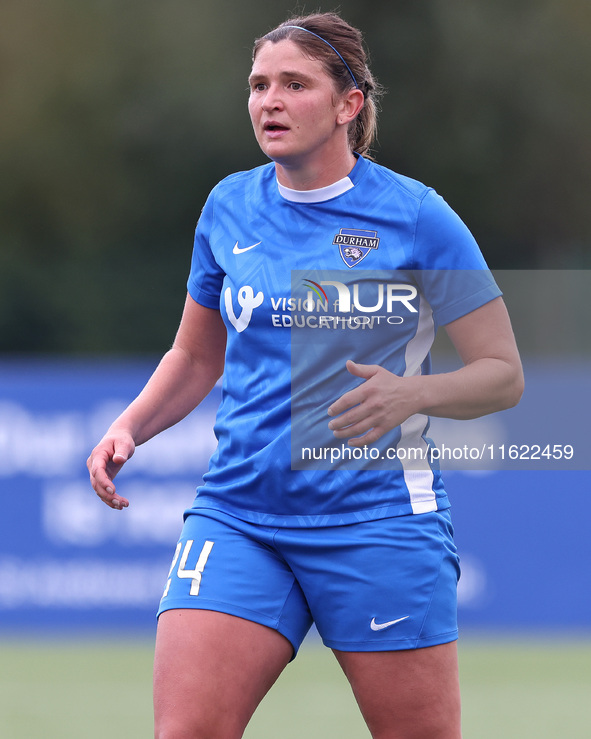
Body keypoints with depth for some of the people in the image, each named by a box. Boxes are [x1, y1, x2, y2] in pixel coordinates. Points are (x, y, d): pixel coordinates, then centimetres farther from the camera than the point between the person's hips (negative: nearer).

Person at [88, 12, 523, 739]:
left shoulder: (414, 215, -4)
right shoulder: (229, 207, 8)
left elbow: (503, 373, -1)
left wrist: (411, 393, -20)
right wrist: (127, 428, 5)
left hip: (379, 521, -3)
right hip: (237, 515, 3)